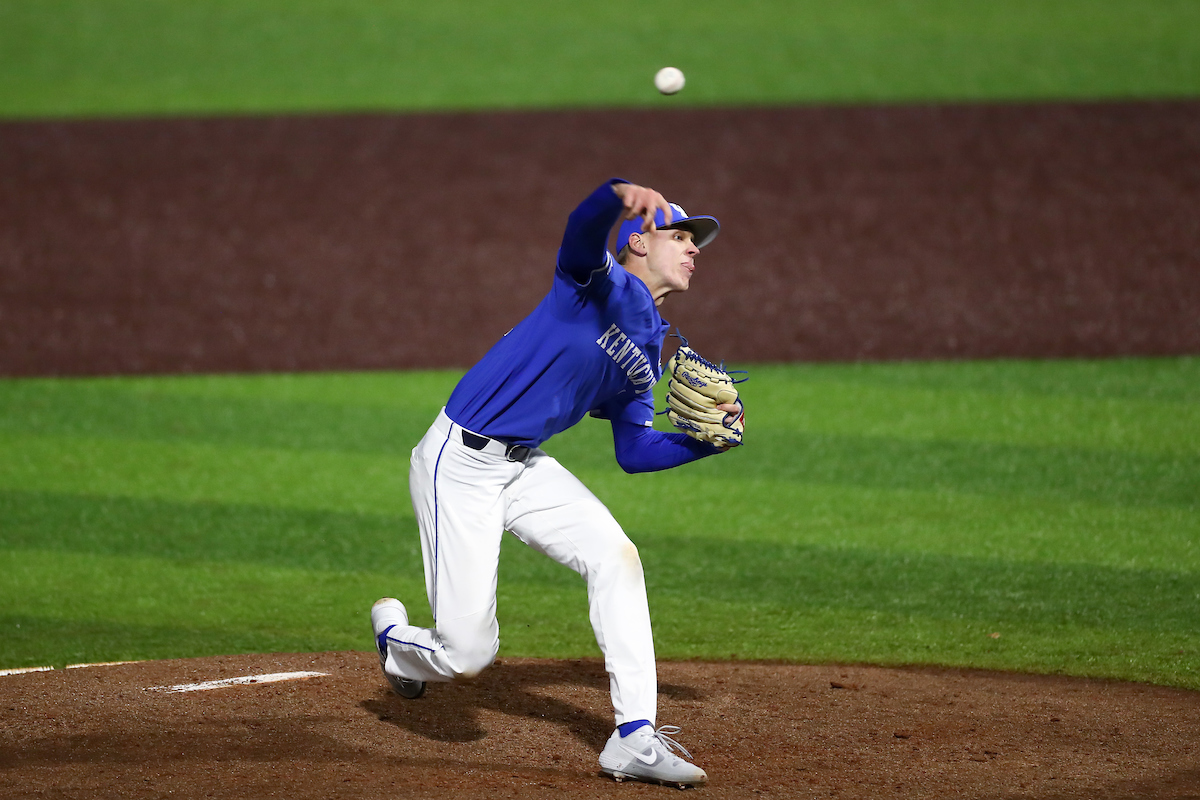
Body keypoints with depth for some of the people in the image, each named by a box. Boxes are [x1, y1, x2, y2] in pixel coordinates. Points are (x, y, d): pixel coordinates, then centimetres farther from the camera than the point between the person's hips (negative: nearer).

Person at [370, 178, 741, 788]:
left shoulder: (648, 350, 14)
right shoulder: (600, 281, -11)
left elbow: (633, 453, 16)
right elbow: (583, 227, -35)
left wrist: (708, 441, -1)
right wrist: (623, 195, -58)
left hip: (525, 469, 8)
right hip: (459, 464, -8)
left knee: (615, 556, -13)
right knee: (467, 654, -8)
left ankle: (634, 738, -12)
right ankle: (396, 636, 31)